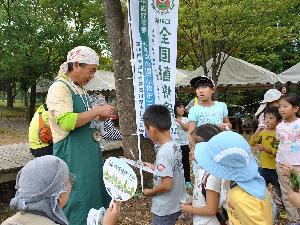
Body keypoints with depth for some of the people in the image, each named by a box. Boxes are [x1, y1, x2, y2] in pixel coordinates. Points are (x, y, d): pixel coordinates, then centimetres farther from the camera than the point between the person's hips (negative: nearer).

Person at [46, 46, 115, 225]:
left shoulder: (80, 88, 13)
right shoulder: (59, 88, -15)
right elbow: (66, 122, -27)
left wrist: (100, 116, 7)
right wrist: (97, 110, -20)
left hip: (89, 148, 9)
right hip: (72, 152, -9)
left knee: (96, 191, 18)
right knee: (78, 197, 0)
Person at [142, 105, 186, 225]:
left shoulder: (163, 153, -28)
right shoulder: (175, 145, -3)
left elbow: (166, 185, -28)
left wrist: (150, 192, -12)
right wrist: (154, 167, 14)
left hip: (165, 210, -7)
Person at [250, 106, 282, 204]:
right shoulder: (262, 132, 4)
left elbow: (277, 151, -22)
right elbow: (252, 143, -5)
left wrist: (264, 148, -34)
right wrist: (258, 130, -13)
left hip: (275, 168, -5)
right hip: (263, 166, 5)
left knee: (279, 188, 14)